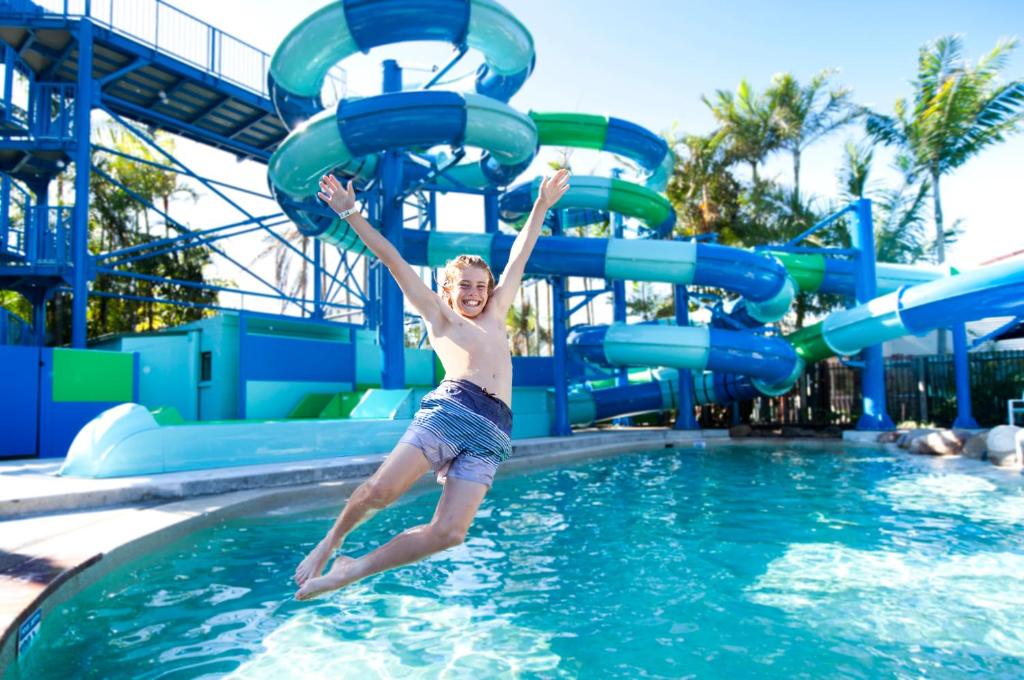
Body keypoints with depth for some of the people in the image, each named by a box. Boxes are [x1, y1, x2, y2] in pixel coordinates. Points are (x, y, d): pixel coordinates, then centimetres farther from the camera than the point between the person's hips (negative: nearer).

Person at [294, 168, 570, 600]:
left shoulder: (495, 316, 32)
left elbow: (519, 257, 36)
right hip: (451, 407, -3)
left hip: (492, 431, 3)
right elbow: (393, 260, 18)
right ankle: (331, 541, 14)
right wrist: (351, 214, 17)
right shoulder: (438, 316, 22)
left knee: (448, 532, -12)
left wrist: (542, 204, 41)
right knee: (381, 490, -18)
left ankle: (353, 570, 6)